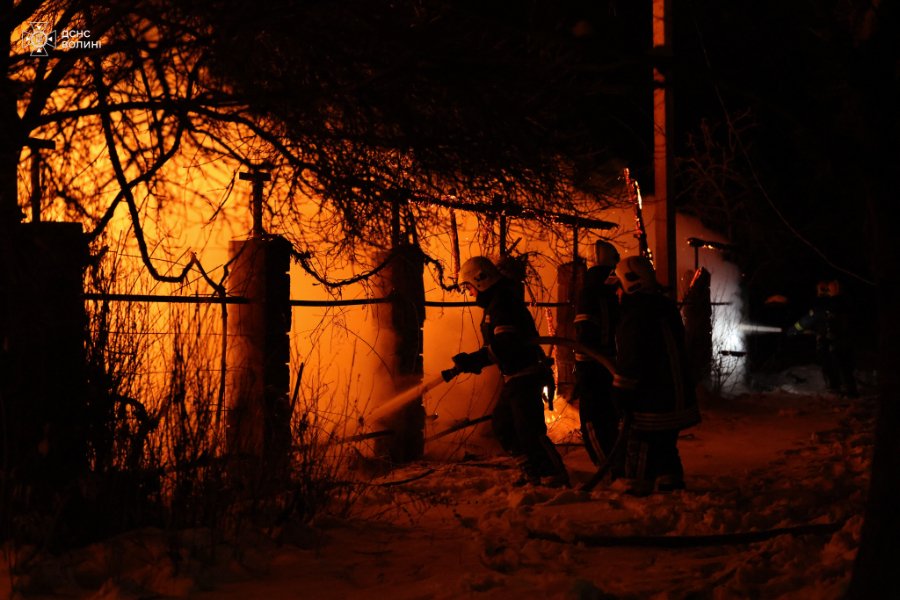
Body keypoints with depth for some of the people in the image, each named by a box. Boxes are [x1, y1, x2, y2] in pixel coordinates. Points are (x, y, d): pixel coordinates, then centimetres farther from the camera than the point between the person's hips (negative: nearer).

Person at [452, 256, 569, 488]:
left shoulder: (503, 302, -16)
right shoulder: (494, 304, 17)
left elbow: (505, 345, -26)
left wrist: (474, 360, -27)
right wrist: (474, 361, 15)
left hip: (525, 377, -11)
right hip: (515, 378, 11)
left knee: (529, 429, -12)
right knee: (502, 425, 16)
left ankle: (555, 477, -5)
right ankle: (533, 473, 23)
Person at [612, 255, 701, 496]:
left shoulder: (634, 316, -18)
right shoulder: (667, 308, 11)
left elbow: (629, 363, -19)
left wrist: (620, 394, -11)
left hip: (649, 402, -9)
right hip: (677, 397, 9)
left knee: (640, 451, -2)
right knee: (666, 447, 19)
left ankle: (639, 492, 1)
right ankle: (672, 487, 25)